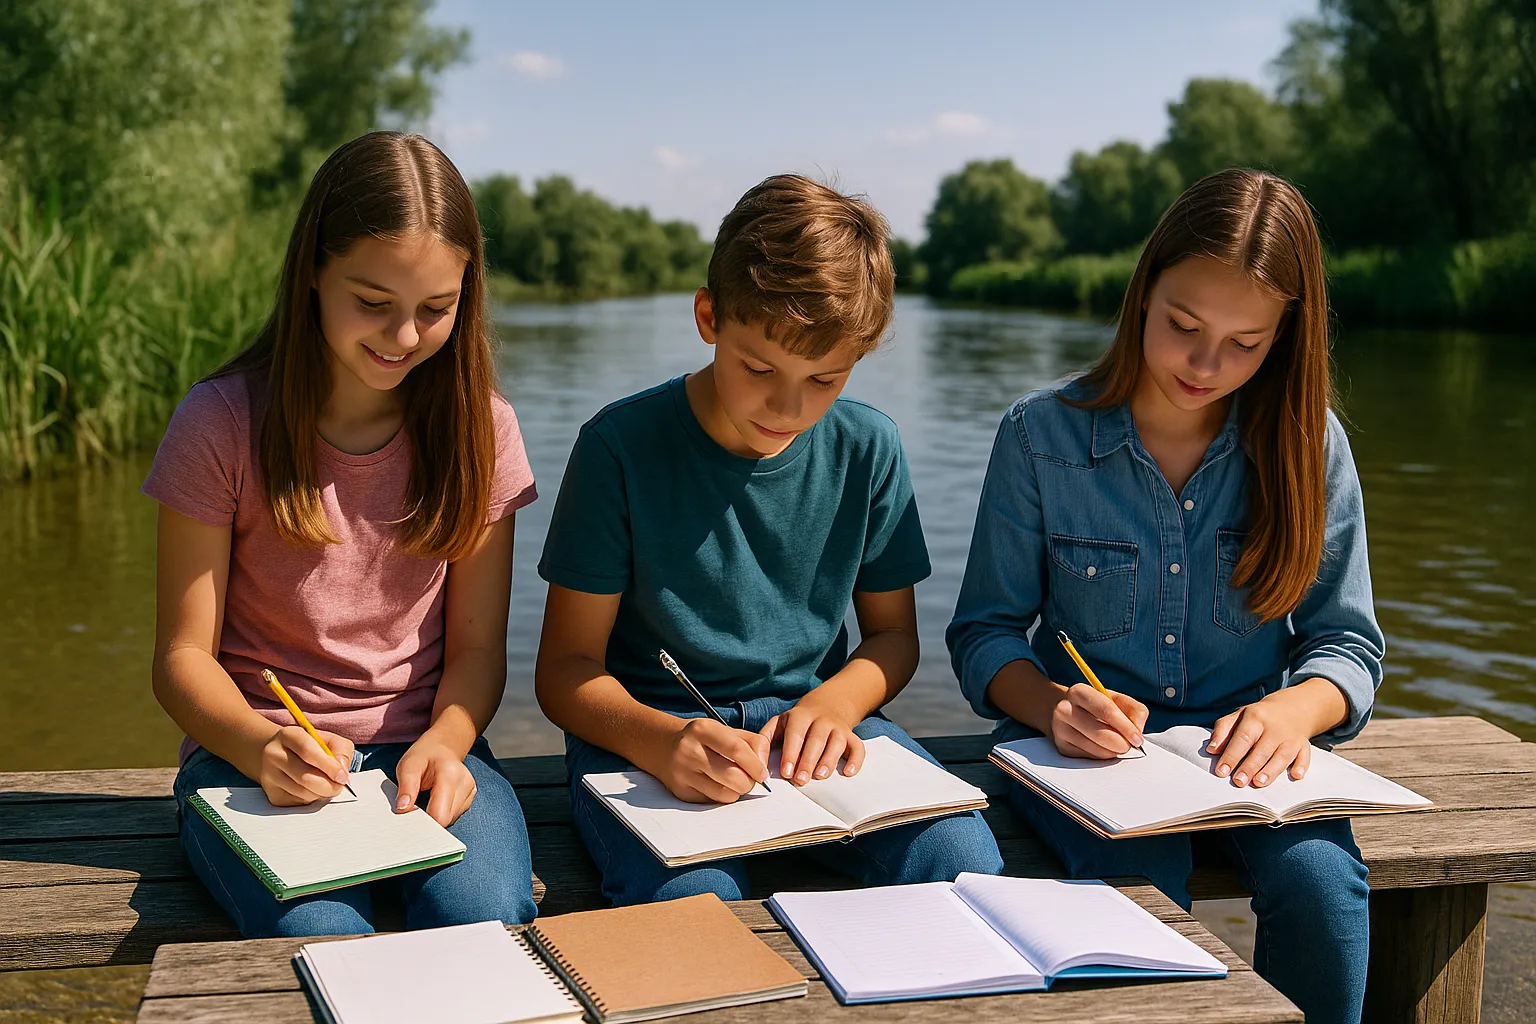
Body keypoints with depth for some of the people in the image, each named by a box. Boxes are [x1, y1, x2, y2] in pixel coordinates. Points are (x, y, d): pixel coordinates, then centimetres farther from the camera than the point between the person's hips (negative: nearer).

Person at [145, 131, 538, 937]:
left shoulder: (479, 428, 2)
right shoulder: (223, 421, -5)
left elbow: (477, 648, 3)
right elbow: (183, 657, -3)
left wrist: (441, 745, -18)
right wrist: (261, 748, -24)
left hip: (423, 749, 2)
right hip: (253, 753, -1)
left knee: (484, 917, -30)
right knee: (320, 937, -32)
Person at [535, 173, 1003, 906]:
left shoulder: (867, 448, 0)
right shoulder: (621, 445, -11)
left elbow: (892, 633, 10)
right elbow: (566, 667, -9)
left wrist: (834, 702, -14)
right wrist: (665, 742, -31)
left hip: (807, 714, 4)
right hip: (644, 729, -3)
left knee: (960, 860, -22)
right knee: (691, 898, -34)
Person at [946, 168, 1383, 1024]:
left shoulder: (1307, 442, 0)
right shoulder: (1042, 435, -5)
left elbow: (1348, 641, 4)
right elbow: (984, 634, 0)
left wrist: (1296, 707, -20)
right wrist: (1054, 705, -22)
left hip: (1243, 749, 2)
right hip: (1089, 750, -1)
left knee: (1321, 881, -27)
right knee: (1139, 880, -32)